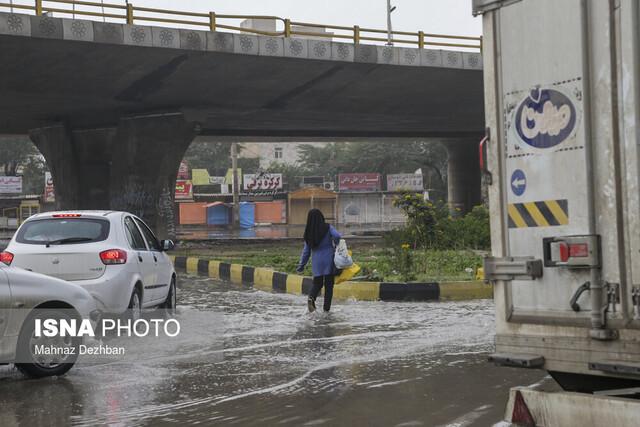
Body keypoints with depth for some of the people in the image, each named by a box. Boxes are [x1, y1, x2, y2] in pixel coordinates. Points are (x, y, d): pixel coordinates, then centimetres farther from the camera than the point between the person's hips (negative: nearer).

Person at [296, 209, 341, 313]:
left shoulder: (309, 233, 4)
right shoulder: (327, 228, -6)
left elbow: (306, 250, 7)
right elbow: (337, 236, -23)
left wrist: (301, 265, 15)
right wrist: (336, 247, -5)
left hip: (316, 261, 3)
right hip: (329, 259, -3)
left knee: (317, 283, 15)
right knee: (329, 284, 6)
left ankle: (311, 298, -13)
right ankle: (326, 308, 3)